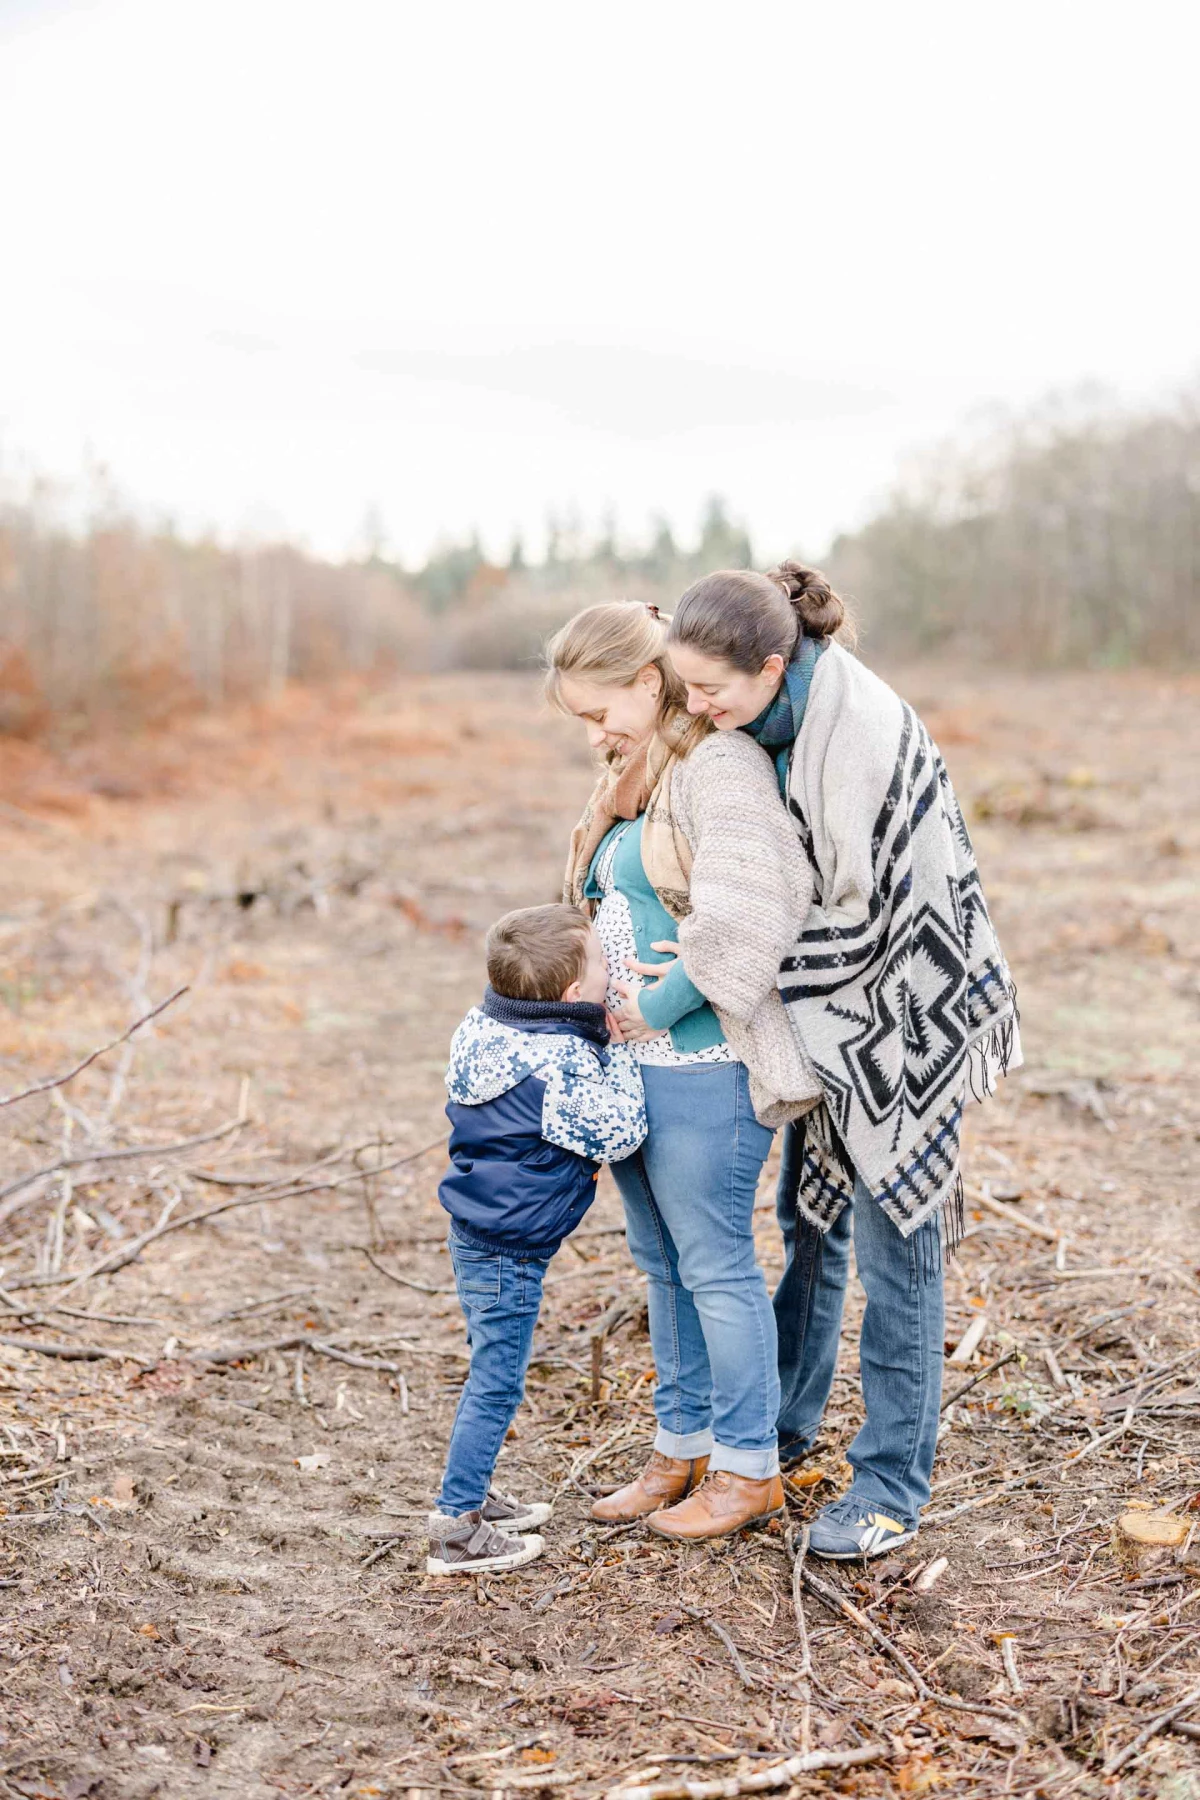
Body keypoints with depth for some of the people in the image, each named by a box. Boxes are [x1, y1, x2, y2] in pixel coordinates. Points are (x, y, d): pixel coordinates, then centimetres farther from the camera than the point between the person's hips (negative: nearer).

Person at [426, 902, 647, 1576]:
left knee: (493, 1372, 22)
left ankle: (475, 1493, 36)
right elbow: (619, 1133, -13)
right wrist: (618, 1050, -7)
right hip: (510, 1250, -9)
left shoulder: (485, 1027, 3)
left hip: (473, 1232, 9)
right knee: (496, 1383, 1)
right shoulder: (564, 1064, -24)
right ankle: (457, 1531, 9)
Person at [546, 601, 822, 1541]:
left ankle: (749, 1467, 17)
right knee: (664, 1264, 17)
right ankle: (683, 1447, 31)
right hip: (634, 1061, 9)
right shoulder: (633, 779, 15)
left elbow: (749, 918, -24)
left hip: (704, 1067, -9)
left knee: (716, 1266, 2)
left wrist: (655, 1008, -16)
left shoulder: (722, 767, -14)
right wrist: (607, 993, 0)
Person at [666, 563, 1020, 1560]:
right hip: (826, 1014, 9)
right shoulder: (772, 724, 0)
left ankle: (892, 1487, 14)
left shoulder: (861, 733, -28)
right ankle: (785, 1425, 37)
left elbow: (859, 911, -26)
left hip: (896, 1015, -8)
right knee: (807, 1223, 19)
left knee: (893, 1250, 1)